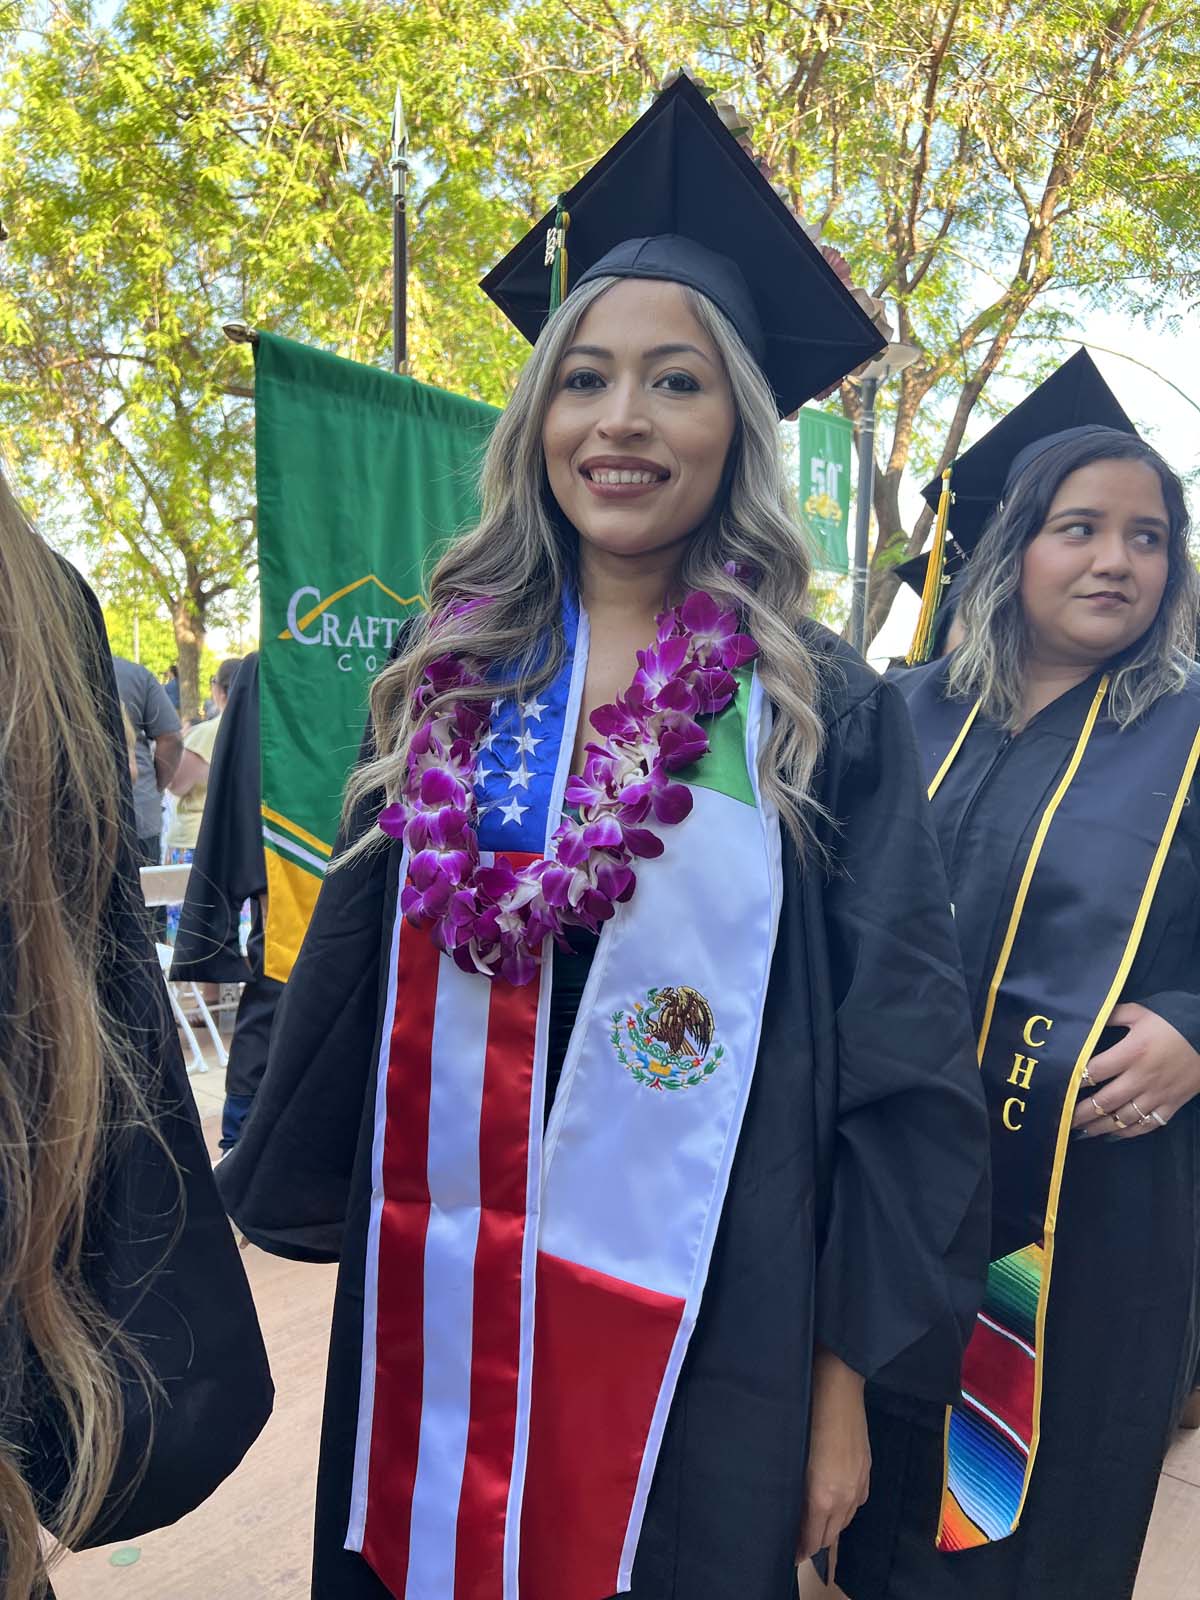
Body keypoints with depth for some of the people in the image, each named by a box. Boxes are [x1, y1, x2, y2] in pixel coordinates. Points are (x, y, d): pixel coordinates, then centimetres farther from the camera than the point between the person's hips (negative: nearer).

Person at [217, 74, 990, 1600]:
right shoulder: (445, 673, 0)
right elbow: (349, 971, 7)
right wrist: (279, 1202, 13)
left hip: (698, 1330, -2)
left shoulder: (823, 714, -8)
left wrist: (844, 1387, -5)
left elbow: (899, 1067, -6)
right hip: (429, 1304, 3)